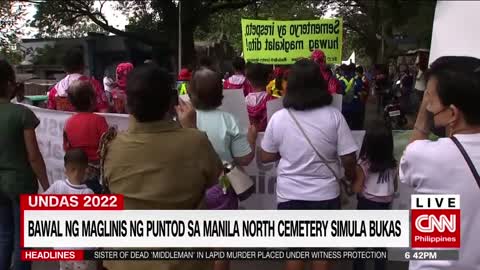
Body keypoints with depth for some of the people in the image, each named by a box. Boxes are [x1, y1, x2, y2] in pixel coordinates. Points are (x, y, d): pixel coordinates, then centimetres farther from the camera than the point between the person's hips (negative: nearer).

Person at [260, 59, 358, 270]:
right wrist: (351, 176, 10)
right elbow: (348, 159, -10)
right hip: (325, 195, 0)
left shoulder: (278, 118, -9)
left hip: (290, 195, 1)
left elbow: (265, 157, 1)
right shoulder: (333, 116, -13)